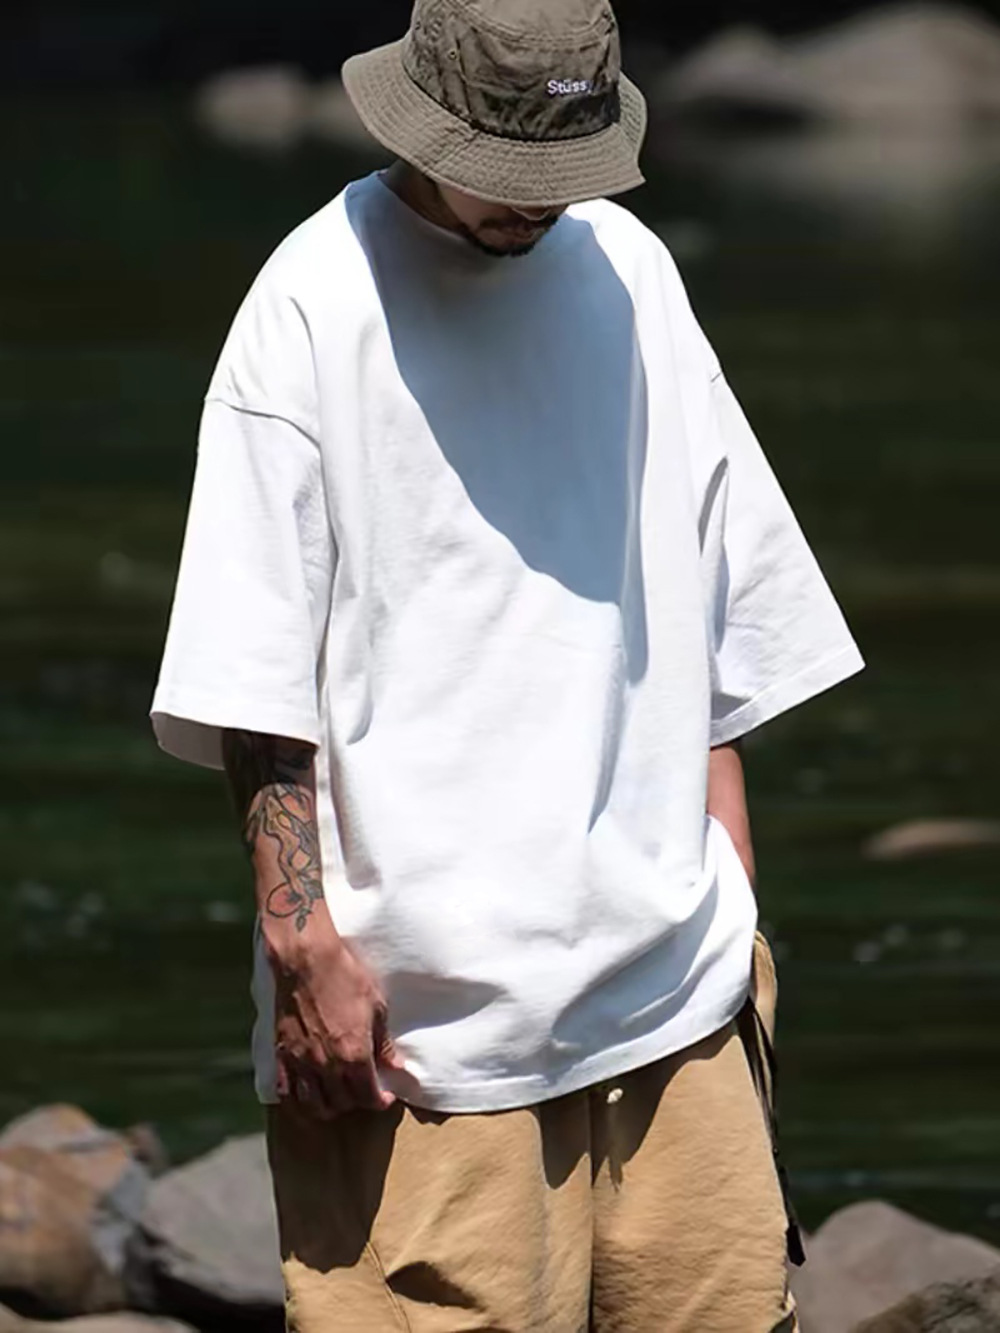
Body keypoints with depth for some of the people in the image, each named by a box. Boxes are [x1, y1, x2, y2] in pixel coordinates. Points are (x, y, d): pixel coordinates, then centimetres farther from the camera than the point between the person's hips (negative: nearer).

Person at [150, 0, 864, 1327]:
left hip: (674, 993, 5)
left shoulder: (633, 276, 12)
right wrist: (301, 939, -13)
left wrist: (735, 907, 14)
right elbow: (257, 685, -7)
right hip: (424, 1016, -5)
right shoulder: (314, 306, -4)